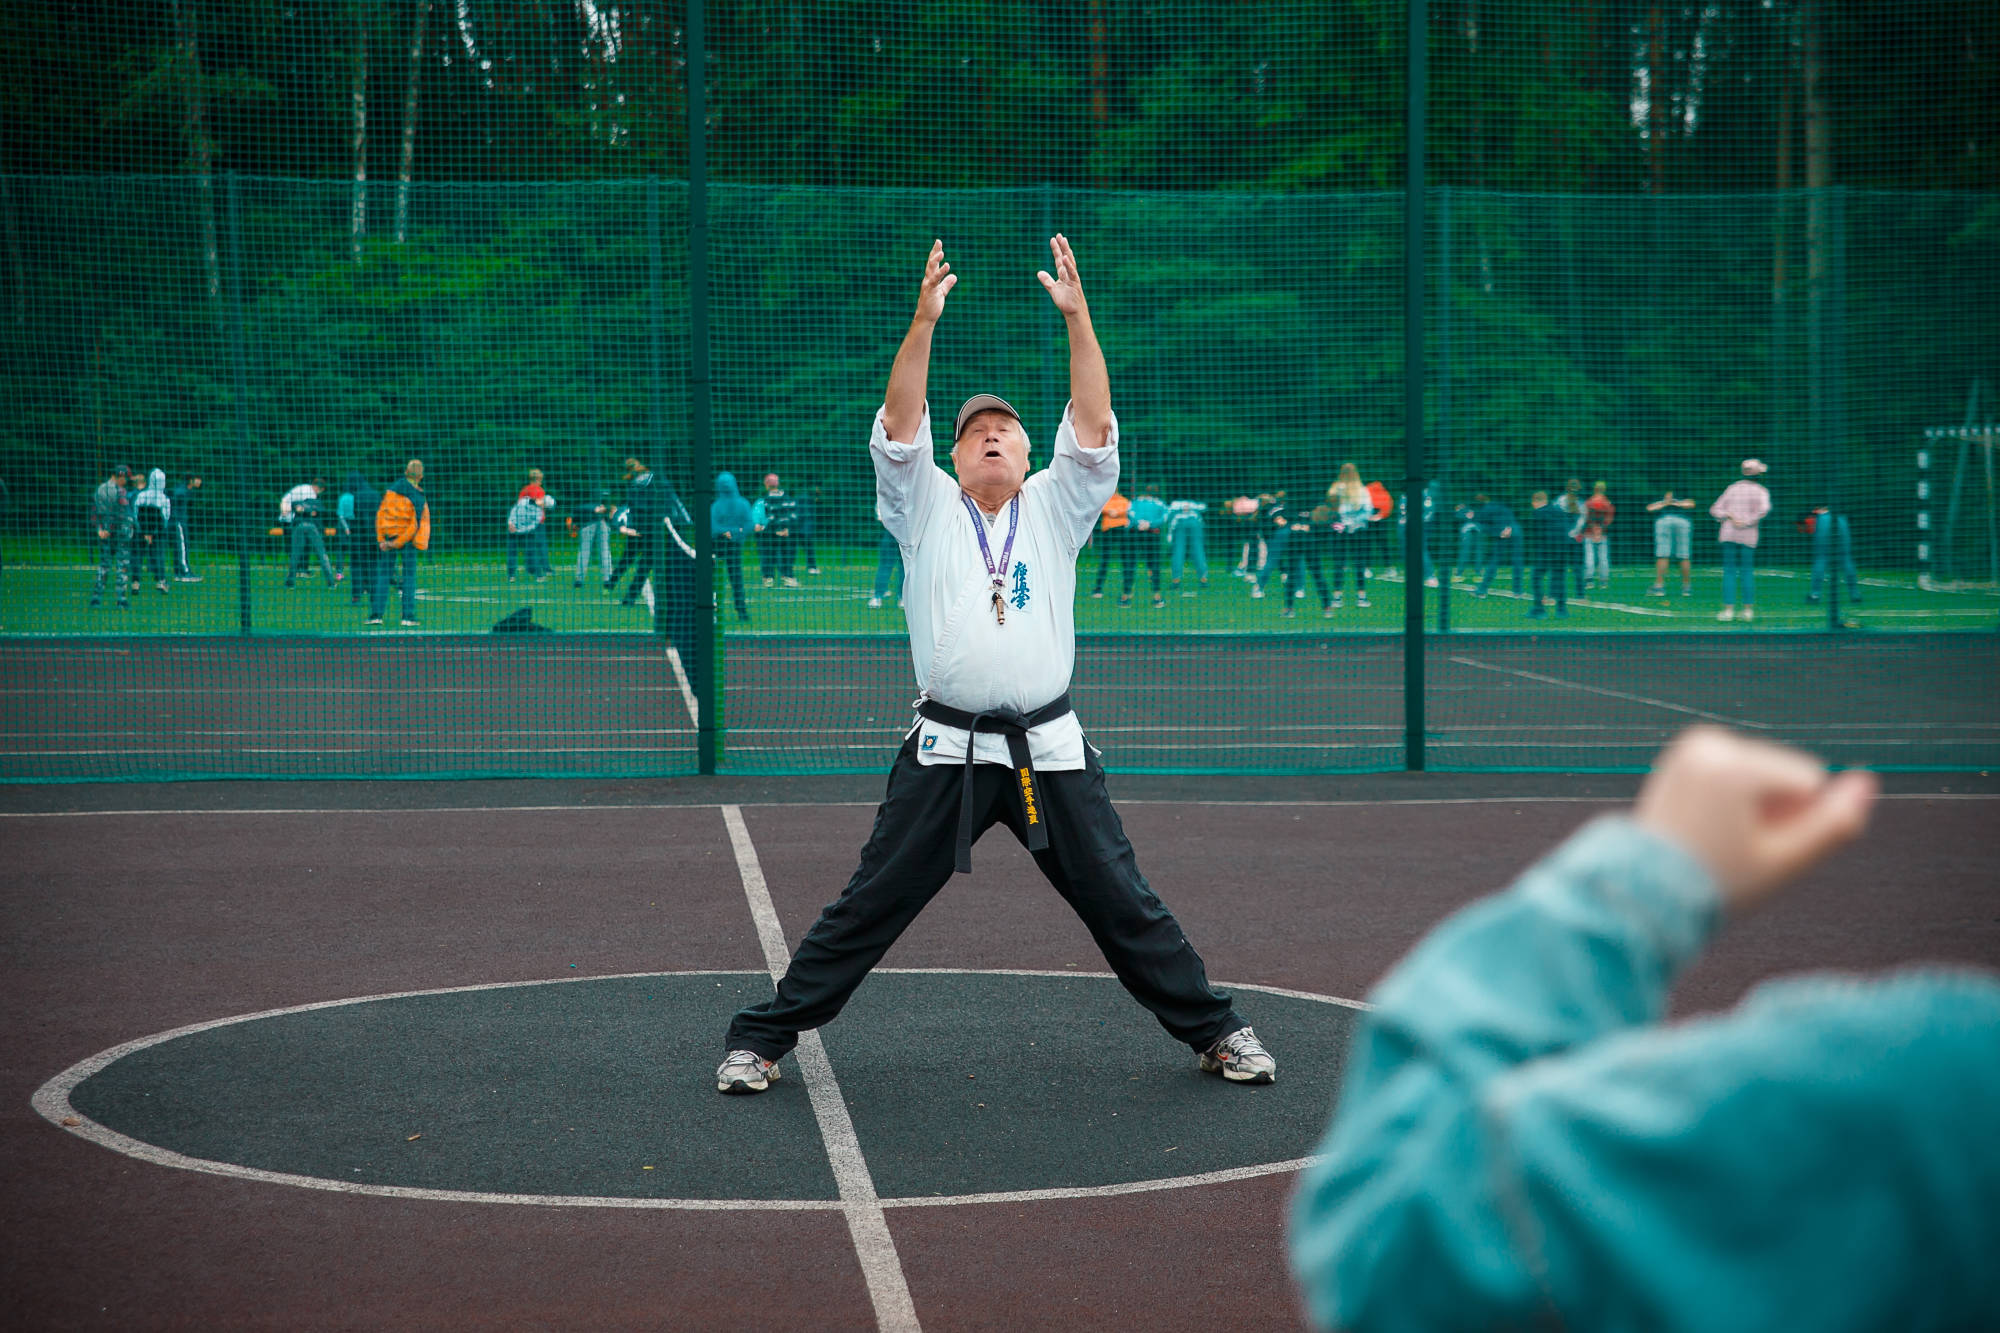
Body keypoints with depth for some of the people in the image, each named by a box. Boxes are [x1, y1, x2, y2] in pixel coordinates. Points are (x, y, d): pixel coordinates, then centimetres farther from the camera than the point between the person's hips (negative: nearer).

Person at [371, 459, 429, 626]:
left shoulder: (392, 489, -2)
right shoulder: (419, 498, -11)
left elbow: (379, 514, -3)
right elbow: (416, 525, -15)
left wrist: (381, 540, -3)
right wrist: (397, 543, -10)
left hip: (389, 537, 3)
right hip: (408, 542, -3)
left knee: (382, 575, 8)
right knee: (409, 576, 6)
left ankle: (376, 614, 3)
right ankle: (408, 617, 2)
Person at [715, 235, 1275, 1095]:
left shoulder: (1054, 508, 12)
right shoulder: (927, 509, 10)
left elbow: (1093, 427, -2)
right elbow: (899, 425, -5)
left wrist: (1077, 316, -12)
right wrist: (925, 320, -17)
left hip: (1049, 750, 1)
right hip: (946, 751, -1)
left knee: (1123, 904, 4)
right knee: (867, 908, -1)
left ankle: (1215, 1030, 16)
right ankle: (760, 1038, 8)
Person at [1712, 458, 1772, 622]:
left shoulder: (1732, 488, 13)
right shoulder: (1760, 490, 2)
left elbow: (1715, 510, 8)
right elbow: (1764, 508, -18)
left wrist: (1729, 517, -6)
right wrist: (1747, 523, -12)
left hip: (1728, 534, 2)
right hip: (1748, 536, -2)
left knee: (1729, 571, 3)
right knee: (1747, 572, 7)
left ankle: (1728, 609, -3)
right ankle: (1748, 610, 8)